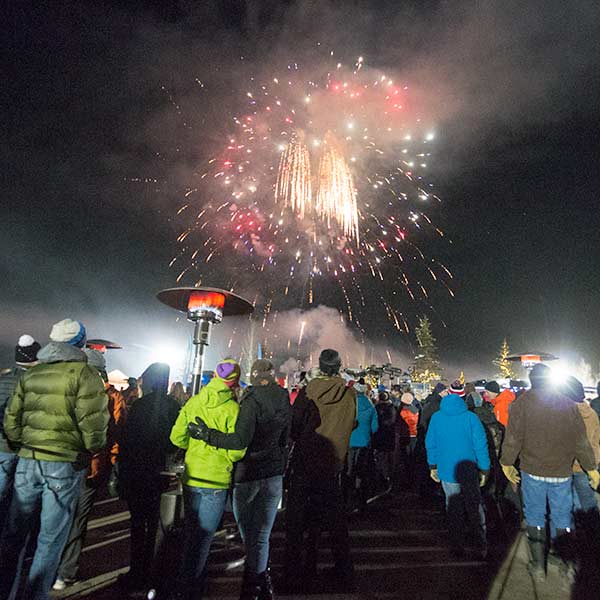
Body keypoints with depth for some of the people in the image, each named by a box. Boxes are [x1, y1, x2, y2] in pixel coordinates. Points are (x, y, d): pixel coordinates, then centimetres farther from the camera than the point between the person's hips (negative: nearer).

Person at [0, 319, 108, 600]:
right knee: (50, 540, 9)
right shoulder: (84, 374, -12)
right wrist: (91, 449, 0)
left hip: (27, 462, 6)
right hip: (65, 465, -5)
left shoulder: (31, 374, 7)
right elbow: (92, 423, -18)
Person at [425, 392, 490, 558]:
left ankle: (457, 546, 26)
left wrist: (433, 466, 11)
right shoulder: (470, 417, -13)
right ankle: (480, 545, 25)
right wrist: (484, 469, -1)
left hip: (447, 470, 1)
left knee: (453, 509, 16)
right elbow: (480, 445, -12)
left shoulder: (436, 417, -6)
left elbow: (430, 443, 0)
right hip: (469, 470, -1)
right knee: (474, 507, 18)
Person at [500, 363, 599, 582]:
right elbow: (581, 441, 3)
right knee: (562, 518, 18)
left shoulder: (521, 403, -11)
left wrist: (506, 463, 3)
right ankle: (566, 564, 27)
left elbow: (513, 438, -9)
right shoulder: (568, 404, -3)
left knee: (535, 518, 11)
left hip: (533, 471, -2)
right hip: (562, 472, 2)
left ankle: (538, 567, 21)